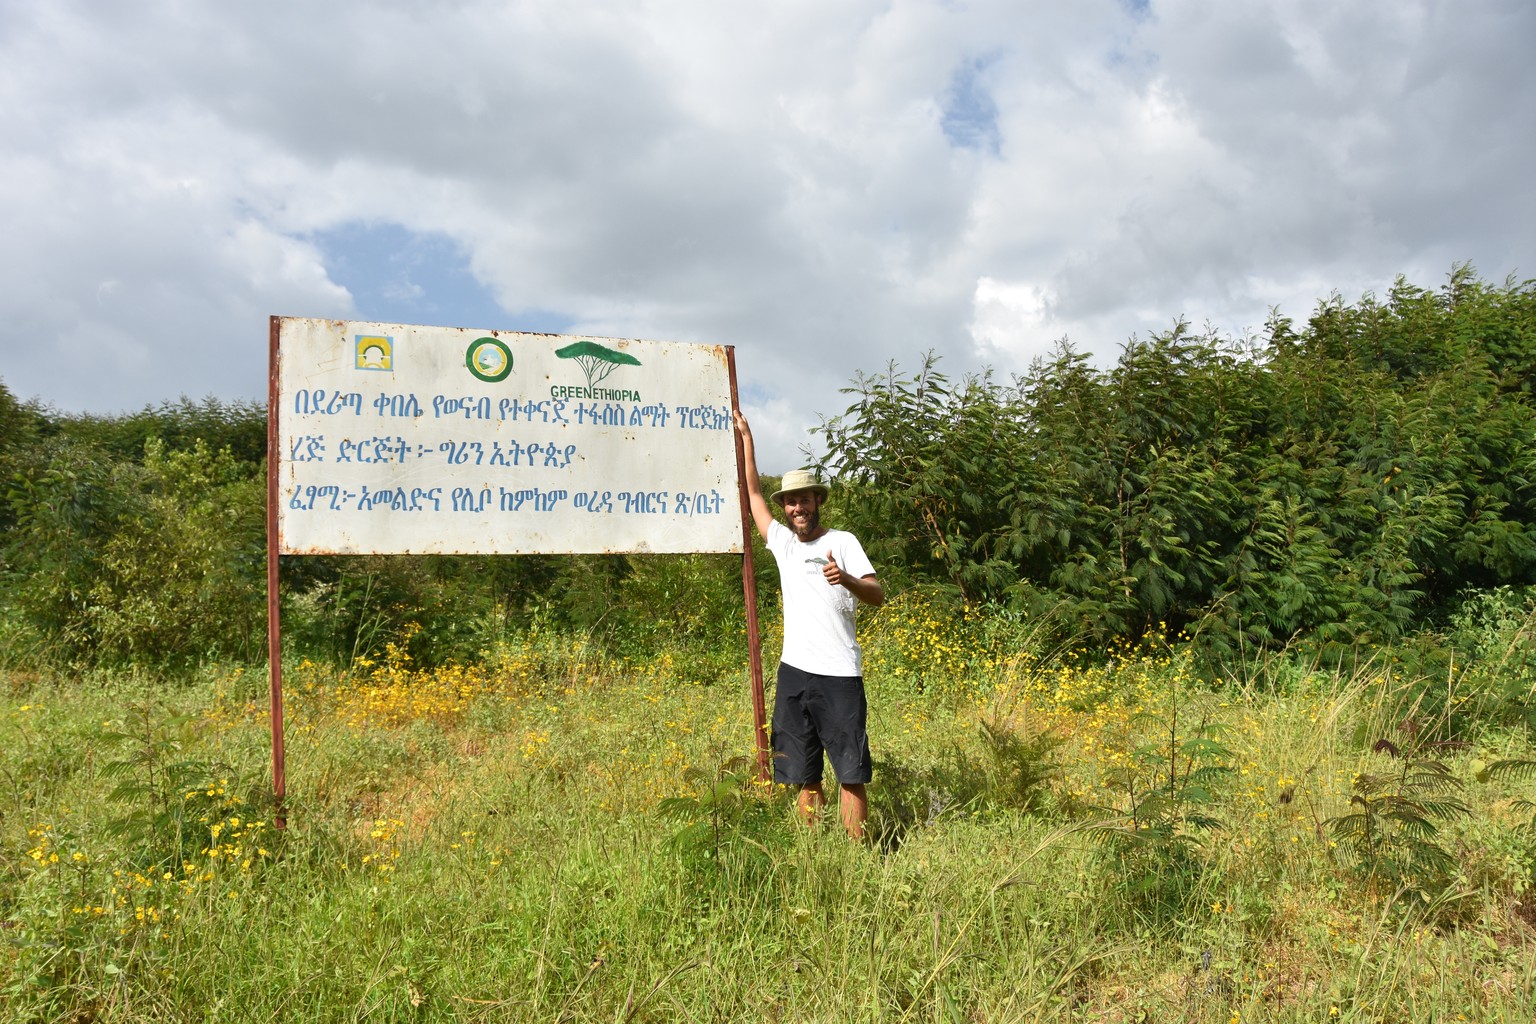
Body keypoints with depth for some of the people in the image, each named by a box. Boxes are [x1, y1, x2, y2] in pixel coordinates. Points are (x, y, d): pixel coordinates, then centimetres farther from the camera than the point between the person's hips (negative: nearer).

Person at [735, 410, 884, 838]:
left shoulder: (842, 541, 2)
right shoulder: (783, 542, 14)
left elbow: (878, 597, -6)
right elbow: (753, 492, 22)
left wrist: (846, 579, -26)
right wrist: (744, 437, 25)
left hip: (840, 675, -4)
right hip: (794, 673, 4)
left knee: (851, 773, -3)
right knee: (804, 775, 8)